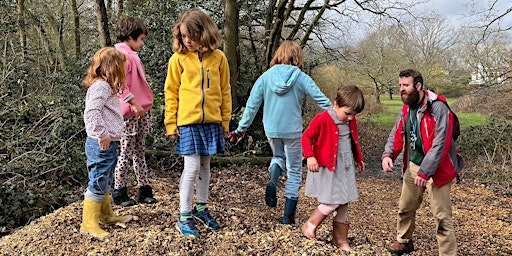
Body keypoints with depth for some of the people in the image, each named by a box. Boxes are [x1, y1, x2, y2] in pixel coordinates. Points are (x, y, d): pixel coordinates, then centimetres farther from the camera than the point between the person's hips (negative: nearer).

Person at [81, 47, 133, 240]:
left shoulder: (106, 86, 15)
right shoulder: (100, 86, -17)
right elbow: (92, 112, -28)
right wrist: (102, 135, -24)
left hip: (109, 144, 10)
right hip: (101, 145, -10)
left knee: (105, 183, 21)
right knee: (98, 184, -2)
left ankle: (106, 215, 35)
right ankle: (88, 224, 8)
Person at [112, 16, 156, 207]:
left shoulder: (130, 55, 15)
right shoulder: (123, 56, -15)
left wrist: (143, 80, 10)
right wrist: (135, 104, -22)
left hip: (141, 113, 10)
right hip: (130, 114, -10)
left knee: (139, 153, 13)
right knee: (126, 154, 1)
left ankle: (144, 190, 21)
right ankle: (119, 192, 13)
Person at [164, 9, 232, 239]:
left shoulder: (218, 57, 1)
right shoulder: (178, 59, -3)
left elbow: (225, 91, 7)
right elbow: (171, 93, -1)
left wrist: (225, 120, 7)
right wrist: (171, 123, -4)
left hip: (211, 122, 3)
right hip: (187, 123, -2)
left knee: (204, 166, 14)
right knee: (192, 167, -3)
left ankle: (200, 209, 29)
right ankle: (184, 217, 9)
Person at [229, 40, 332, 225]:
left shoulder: (265, 77, -2)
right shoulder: (301, 78, -7)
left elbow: (252, 104, -1)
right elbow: (322, 101, -7)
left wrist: (241, 128, 7)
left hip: (271, 130, 3)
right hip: (293, 130, -2)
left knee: (278, 157, 30)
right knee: (294, 171, 11)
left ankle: (272, 182, -1)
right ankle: (288, 216, 12)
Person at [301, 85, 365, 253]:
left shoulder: (351, 121, 5)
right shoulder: (322, 119, -17)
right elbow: (306, 137, -12)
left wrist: (359, 159, 25)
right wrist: (310, 156, -24)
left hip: (346, 168, 7)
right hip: (327, 168, -7)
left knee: (343, 204, 10)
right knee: (332, 202, -11)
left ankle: (340, 239, 23)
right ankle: (310, 225, 13)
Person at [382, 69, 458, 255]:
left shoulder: (438, 108, -19)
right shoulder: (406, 109, 5)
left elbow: (440, 144, -25)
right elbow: (397, 135, 6)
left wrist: (425, 171, -28)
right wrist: (388, 154, -14)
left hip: (435, 170, -7)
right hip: (412, 167, 8)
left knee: (441, 216, -2)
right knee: (405, 208, 21)